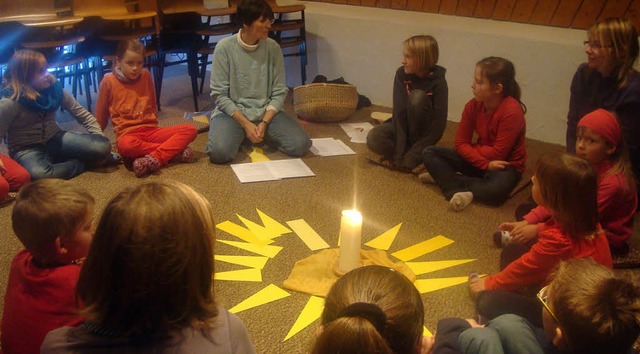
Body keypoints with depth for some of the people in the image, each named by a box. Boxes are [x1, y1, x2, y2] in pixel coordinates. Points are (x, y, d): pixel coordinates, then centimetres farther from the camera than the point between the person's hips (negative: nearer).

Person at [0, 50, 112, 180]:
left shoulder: (53, 87, -4)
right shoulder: (11, 102, -18)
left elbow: (80, 112, 5)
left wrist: (99, 136, -1)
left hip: (54, 139, 3)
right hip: (27, 149, -3)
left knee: (102, 146, -19)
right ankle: (80, 163, -13)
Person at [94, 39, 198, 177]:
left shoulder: (146, 75, 9)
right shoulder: (109, 81, 0)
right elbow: (100, 116, 11)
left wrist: (153, 124, 16)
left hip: (151, 131, 4)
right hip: (127, 133, -4)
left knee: (190, 130, -20)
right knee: (126, 145, -42)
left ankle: (154, 159, -34)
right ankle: (174, 151, -27)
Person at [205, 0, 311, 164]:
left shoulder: (273, 48, -3)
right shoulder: (225, 47, -11)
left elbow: (279, 93, -1)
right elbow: (219, 94, -9)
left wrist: (264, 122, -15)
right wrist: (245, 123, -18)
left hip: (266, 112, 2)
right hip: (233, 112, -2)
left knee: (300, 145, -20)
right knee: (219, 152, -31)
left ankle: (261, 134, 8)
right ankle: (239, 135, 6)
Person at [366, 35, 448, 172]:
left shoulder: (438, 82, -19)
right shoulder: (401, 74, -12)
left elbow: (438, 125, -21)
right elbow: (399, 111, -20)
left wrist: (412, 157, -28)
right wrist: (399, 153, -27)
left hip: (422, 132, -2)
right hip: (402, 127, 2)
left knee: (417, 96, -30)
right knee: (374, 138, -29)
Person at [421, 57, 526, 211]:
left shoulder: (511, 111, -24)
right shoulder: (473, 105, -8)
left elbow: (497, 154, -23)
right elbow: (460, 143, -8)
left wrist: (470, 148, -10)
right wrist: (485, 164, -21)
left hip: (505, 164, -5)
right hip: (477, 161, 5)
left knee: (497, 189, -41)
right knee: (429, 153, -9)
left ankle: (444, 177, -21)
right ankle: (458, 193, -26)